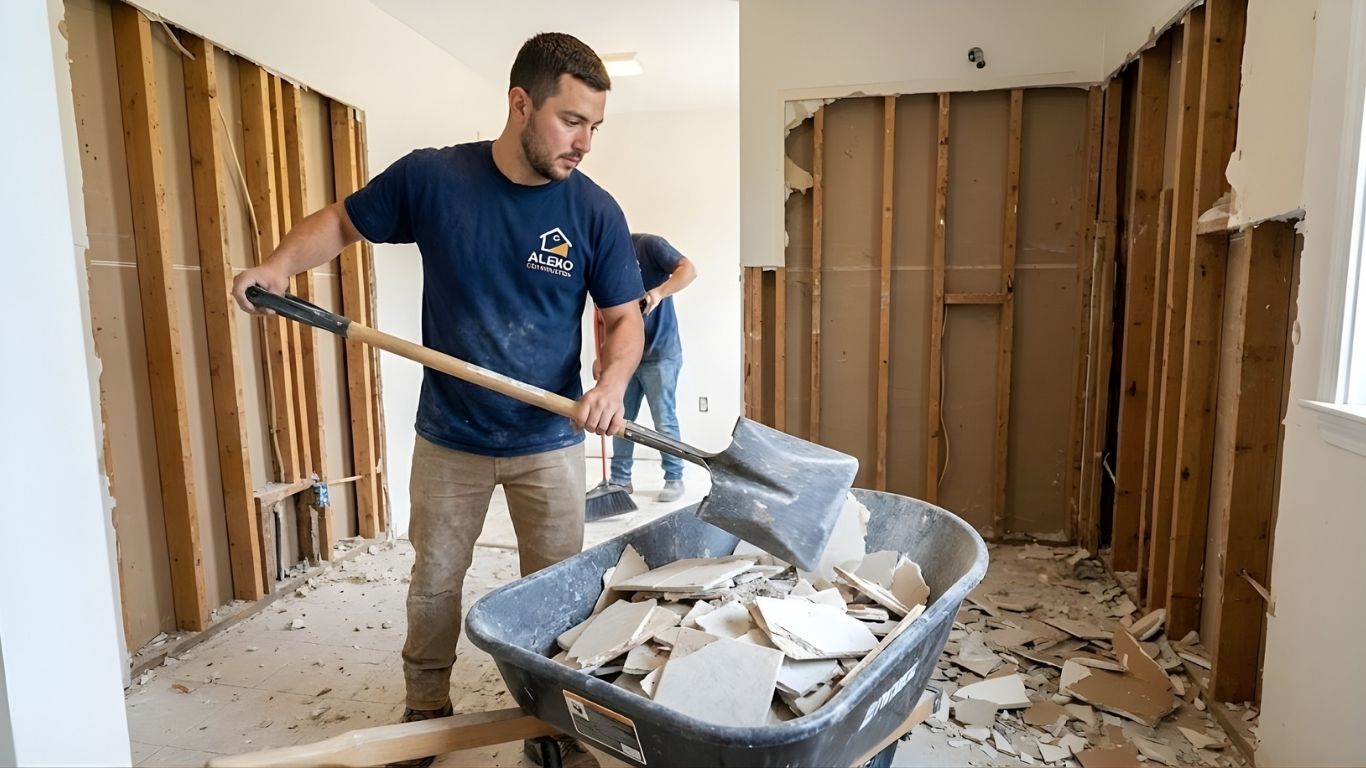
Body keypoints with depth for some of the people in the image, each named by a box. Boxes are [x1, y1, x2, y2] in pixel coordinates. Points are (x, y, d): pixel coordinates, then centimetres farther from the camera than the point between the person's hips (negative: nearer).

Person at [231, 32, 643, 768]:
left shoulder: (595, 212, -10)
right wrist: (279, 265, -12)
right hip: (449, 437, 1)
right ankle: (425, 709, 40)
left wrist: (613, 381, -24)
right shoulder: (431, 177, -10)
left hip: (549, 441, 0)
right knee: (434, 583, 16)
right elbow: (341, 221, 5)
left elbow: (625, 318, -4)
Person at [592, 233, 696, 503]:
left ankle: (674, 479, 14)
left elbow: (689, 269, -22)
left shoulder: (649, 245, -10)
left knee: (664, 421, 0)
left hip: (660, 354, -6)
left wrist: (659, 293, -38)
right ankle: (620, 479, 20)